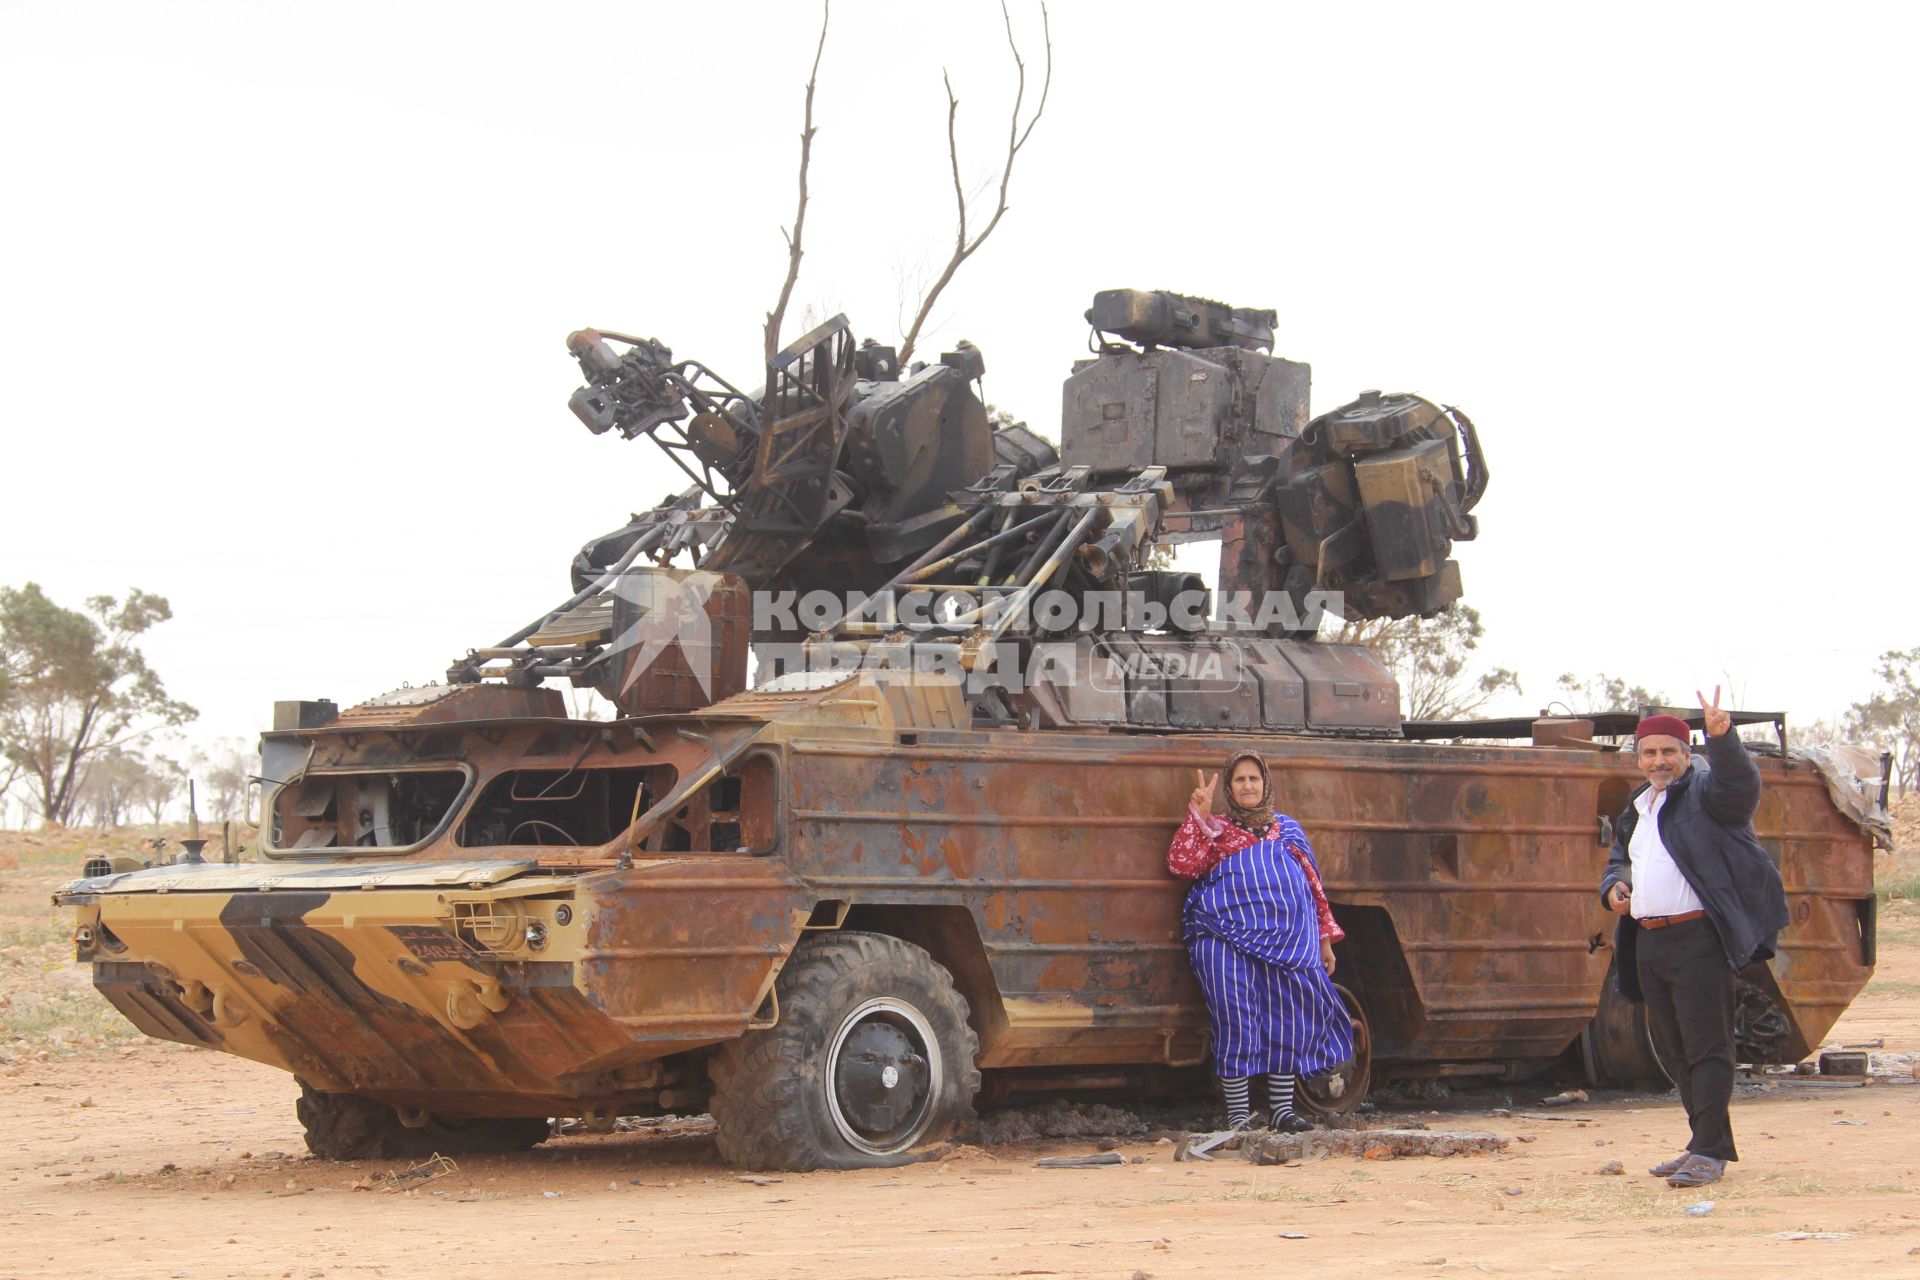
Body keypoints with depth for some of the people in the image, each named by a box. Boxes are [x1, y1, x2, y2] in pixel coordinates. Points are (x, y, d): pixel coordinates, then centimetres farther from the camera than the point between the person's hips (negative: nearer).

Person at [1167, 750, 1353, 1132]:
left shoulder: (1287, 829, 22)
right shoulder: (1216, 830, 14)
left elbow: (1313, 883, 23)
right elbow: (1181, 864, -2)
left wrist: (1325, 936, 18)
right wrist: (1198, 815, -7)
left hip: (1289, 940, 3)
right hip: (1229, 938, -3)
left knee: (1288, 1017, -1)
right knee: (1236, 1020, -9)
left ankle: (1282, 1108, 8)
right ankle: (1237, 1114, -5)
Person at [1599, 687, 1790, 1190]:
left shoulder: (1705, 792, -2)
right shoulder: (1635, 812, 20)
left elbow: (1740, 784, -24)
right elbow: (1618, 862, 33)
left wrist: (1722, 737, -42)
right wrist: (1613, 887, 9)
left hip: (1697, 938, -8)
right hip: (1649, 942, 8)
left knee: (1706, 1046, -10)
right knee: (1671, 1049, 12)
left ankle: (1710, 1152, -11)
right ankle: (1707, 1144, 21)